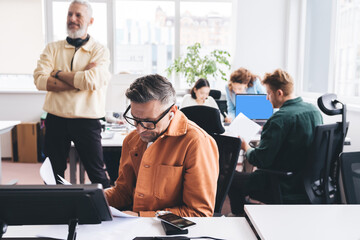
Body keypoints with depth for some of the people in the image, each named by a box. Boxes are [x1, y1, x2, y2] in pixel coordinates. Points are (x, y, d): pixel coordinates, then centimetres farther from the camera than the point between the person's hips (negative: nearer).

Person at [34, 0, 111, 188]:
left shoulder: (100, 52, 1)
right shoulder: (52, 49, 8)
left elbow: (92, 81, -18)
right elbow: (40, 80, -8)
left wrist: (58, 73, -6)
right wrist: (79, 81, -15)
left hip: (87, 121, -2)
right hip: (56, 120, 3)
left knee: (97, 174, 4)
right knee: (53, 174, 13)